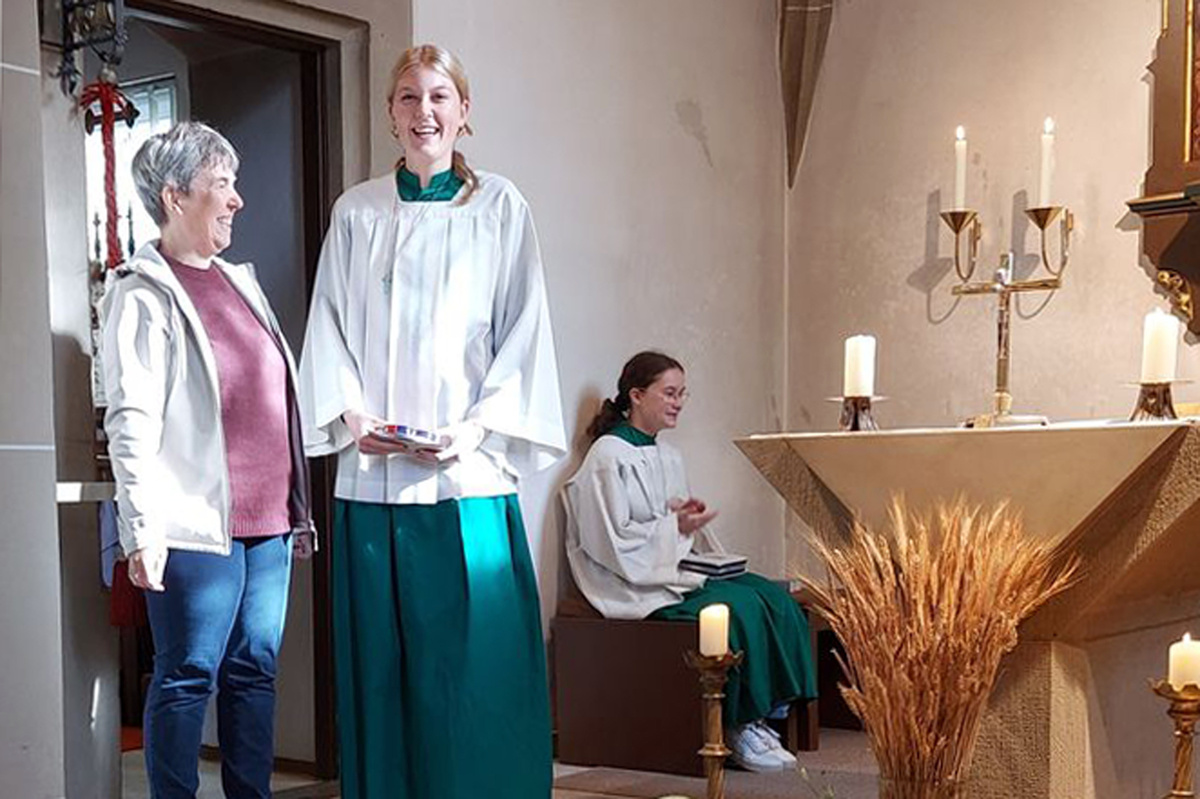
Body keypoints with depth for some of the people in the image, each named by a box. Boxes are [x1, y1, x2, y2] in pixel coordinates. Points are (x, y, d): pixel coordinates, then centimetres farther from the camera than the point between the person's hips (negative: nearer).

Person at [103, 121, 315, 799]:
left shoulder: (239, 281, 17)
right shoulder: (143, 295, -6)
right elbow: (131, 422, -13)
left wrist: (297, 506, 20)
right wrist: (143, 529, -20)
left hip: (267, 521, 8)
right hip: (197, 527, -7)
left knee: (255, 671, 11)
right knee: (187, 679, -1)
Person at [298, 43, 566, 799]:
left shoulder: (501, 208, 6)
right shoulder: (356, 212, 12)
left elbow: (524, 330, 2)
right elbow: (329, 325, 10)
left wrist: (477, 427, -10)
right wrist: (351, 414, -6)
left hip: (468, 473, -2)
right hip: (372, 471, 2)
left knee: (474, 658, -3)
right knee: (380, 657, 3)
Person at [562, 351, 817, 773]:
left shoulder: (668, 455, 18)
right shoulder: (608, 456, -9)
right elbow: (612, 540, -16)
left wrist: (689, 516, 1)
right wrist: (674, 525, -15)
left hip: (681, 568, 9)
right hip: (637, 584, -9)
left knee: (777, 599, -13)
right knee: (739, 607, -27)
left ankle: (763, 715, -11)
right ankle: (738, 726, -14)